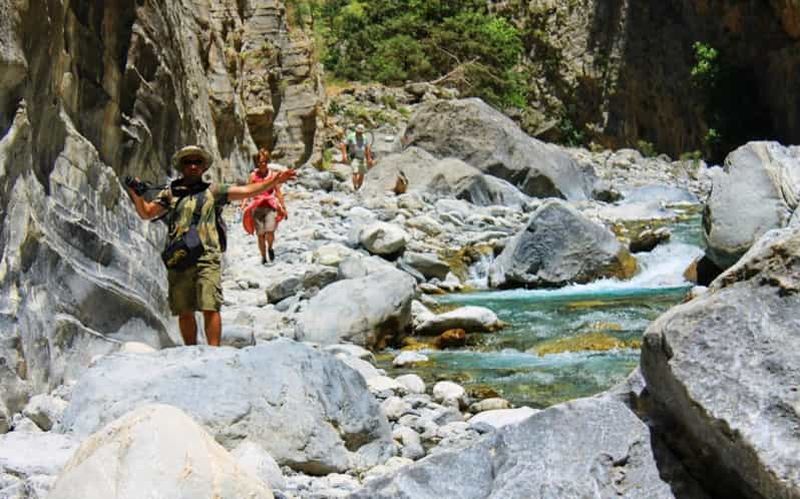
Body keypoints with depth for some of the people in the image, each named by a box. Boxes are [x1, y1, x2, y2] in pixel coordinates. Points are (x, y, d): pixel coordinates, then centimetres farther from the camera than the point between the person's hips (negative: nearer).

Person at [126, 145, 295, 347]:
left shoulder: (213, 191, 13)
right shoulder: (170, 193, 16)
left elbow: (246, 191, 9)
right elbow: (146, 213, 13)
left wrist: (273, 182, -1)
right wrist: (136, 194, -5)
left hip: (206, 258, -2)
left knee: (210, 308, -11)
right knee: (184, 312, 6)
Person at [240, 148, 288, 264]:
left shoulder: (273, 174, 2)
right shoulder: (253, 176, 3)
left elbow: (278, 192, 6)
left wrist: (284, 208, 6)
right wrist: (245, 204, -10)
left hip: (270, 207, -1)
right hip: (257, 207, 1)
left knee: (270, 232, -19)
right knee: (260, 235, 2)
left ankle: (270, 248, 10)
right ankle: (263, 257, 18)